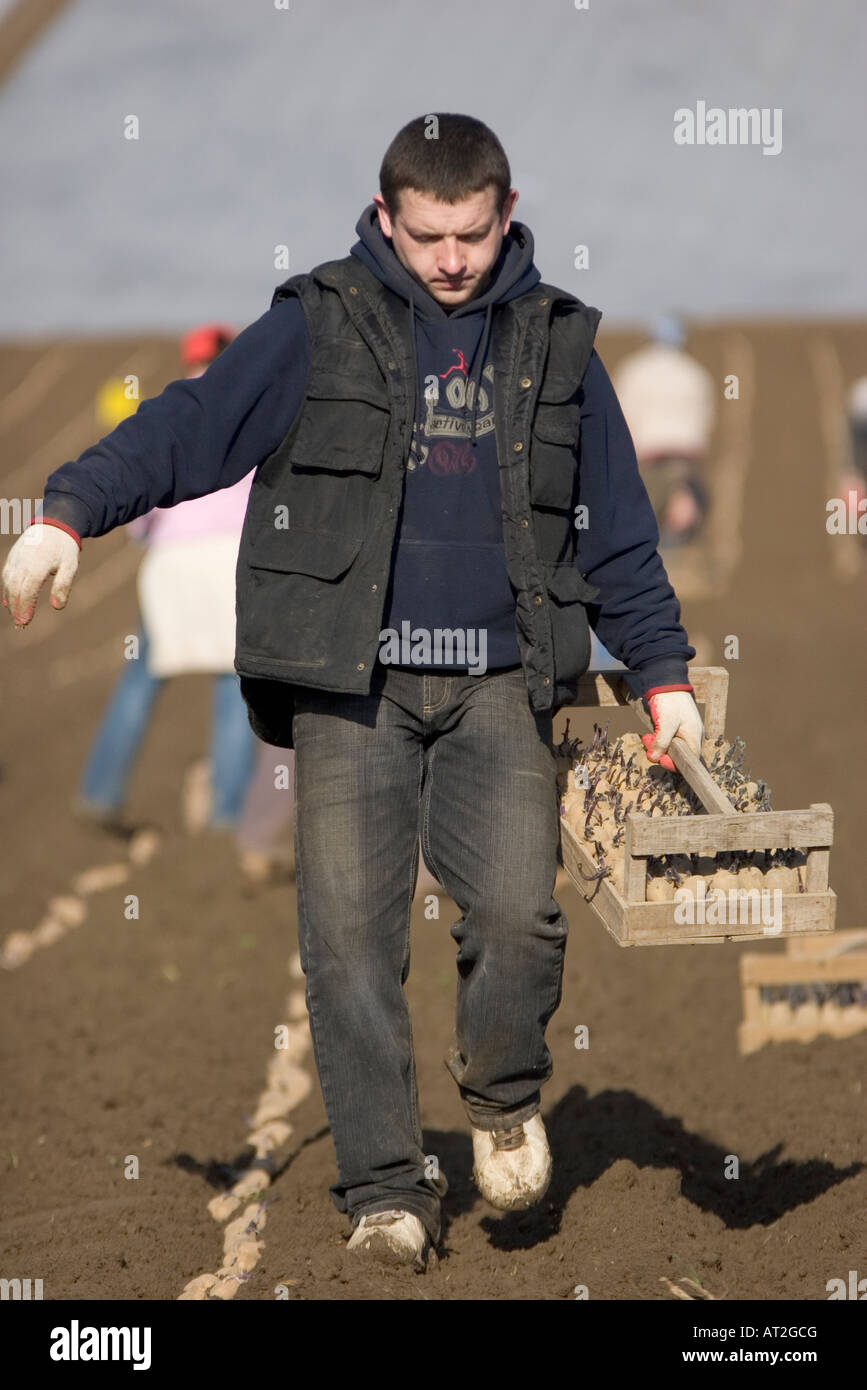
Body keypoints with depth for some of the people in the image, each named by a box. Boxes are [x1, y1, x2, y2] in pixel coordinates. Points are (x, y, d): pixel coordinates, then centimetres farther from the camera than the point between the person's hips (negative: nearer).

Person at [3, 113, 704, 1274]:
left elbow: (619, 530, 17)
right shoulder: (321, 323, 4)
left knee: (518, 914, -13)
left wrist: (663, 673, 11)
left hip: (498, 682, 1)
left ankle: (504, 1094, 17)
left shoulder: (556, 341, 12)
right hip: (350, 683, -1)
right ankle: (388, 1184, 7)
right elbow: (188, 425, -3)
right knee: (350, 930, -5)